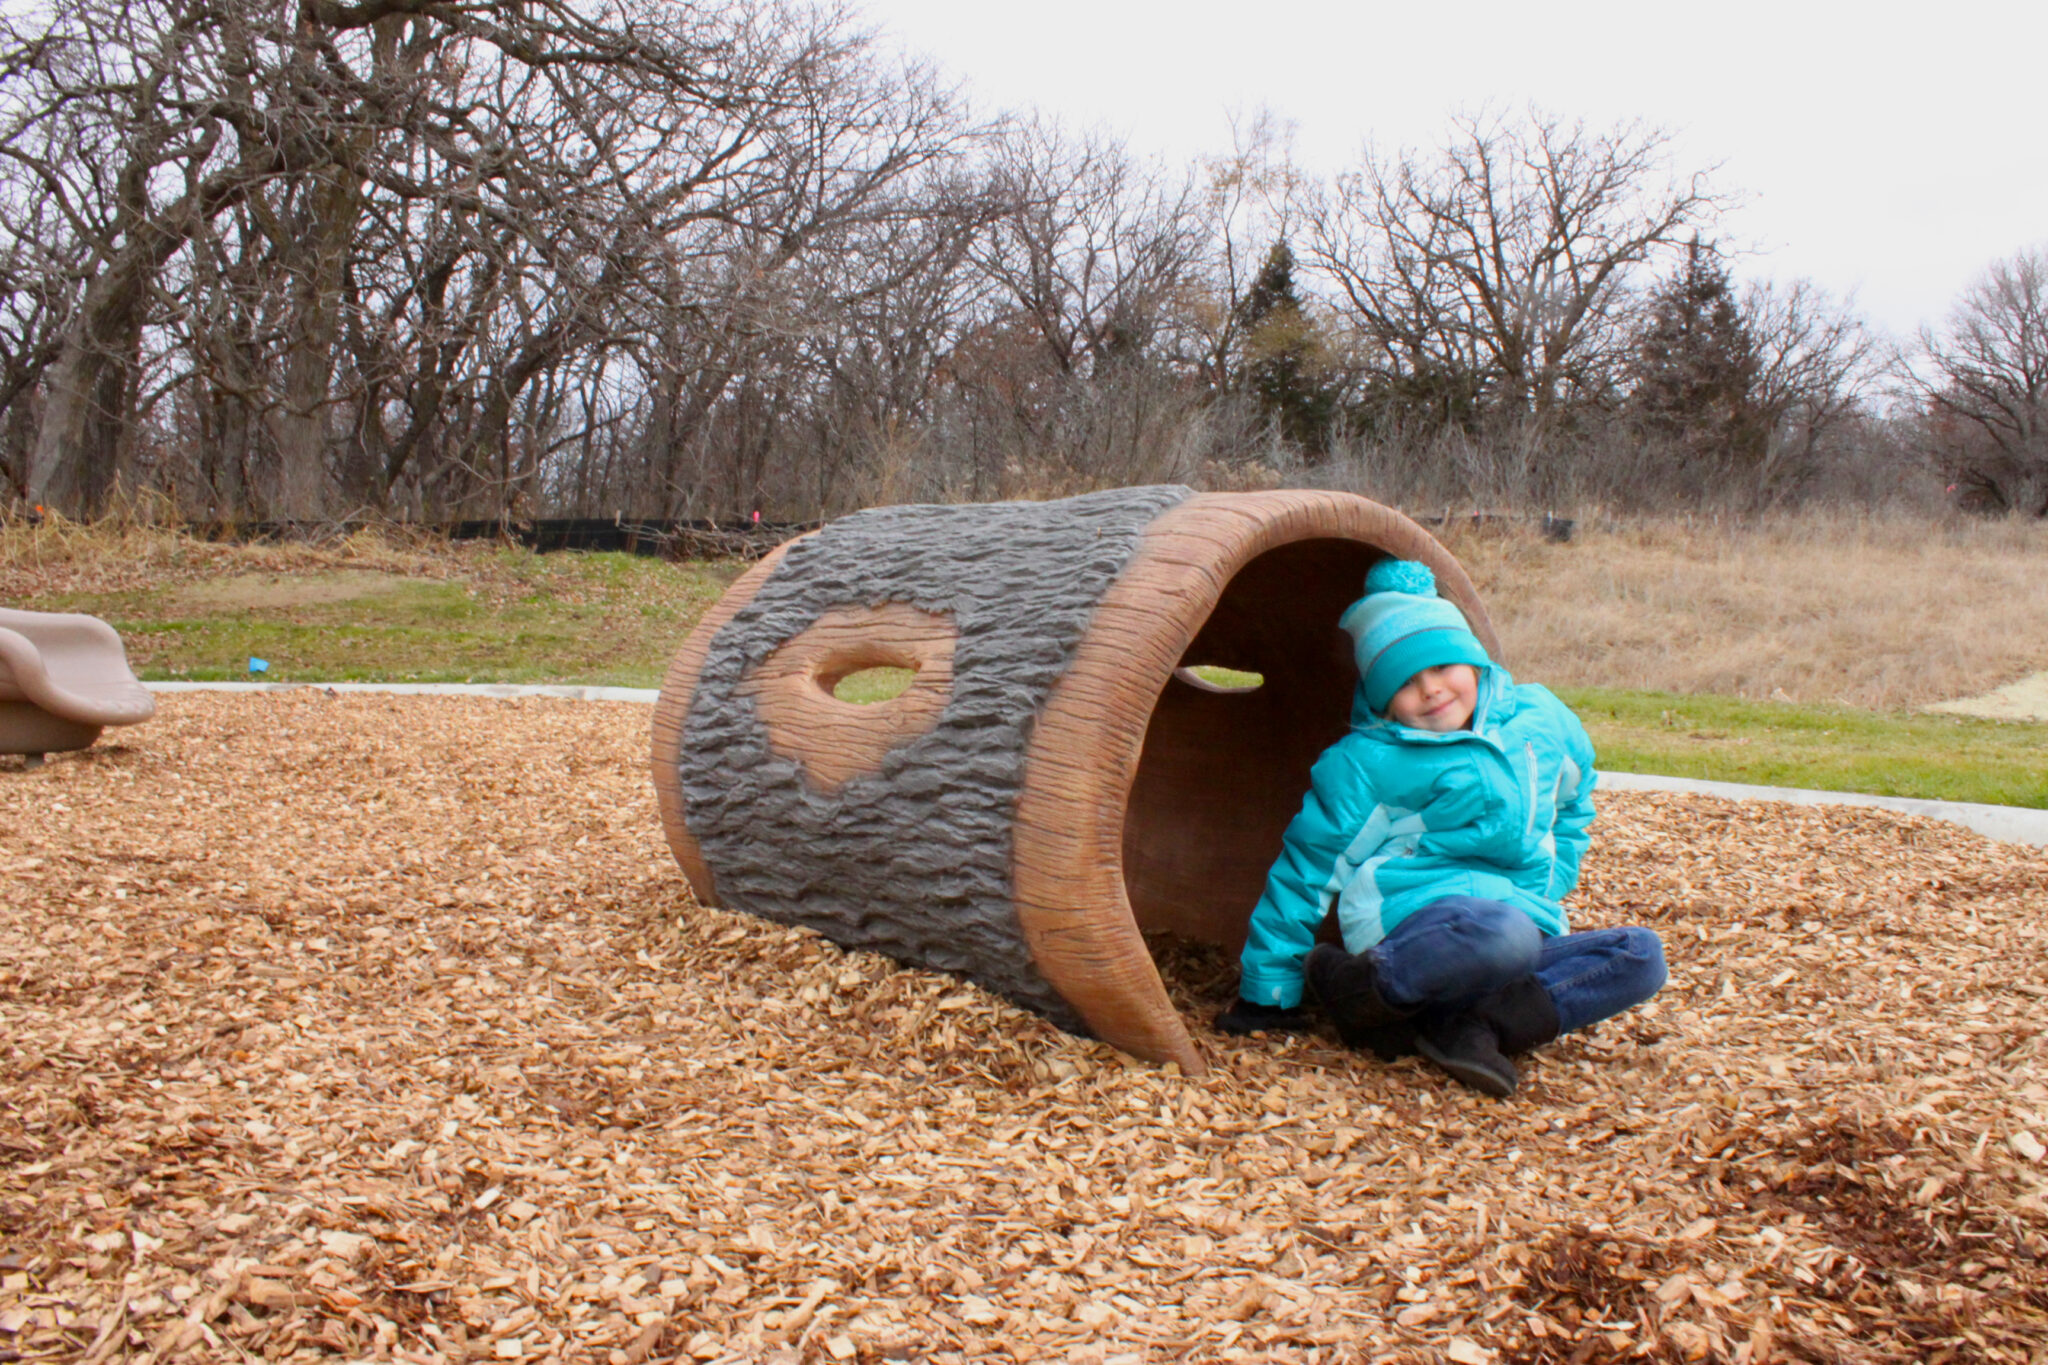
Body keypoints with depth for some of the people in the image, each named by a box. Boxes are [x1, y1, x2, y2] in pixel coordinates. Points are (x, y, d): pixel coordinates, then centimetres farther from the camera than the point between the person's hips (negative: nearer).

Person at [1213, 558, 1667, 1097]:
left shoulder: (1539, 717, 10)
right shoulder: (1359, 765, -4)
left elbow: (1573, 803, 30)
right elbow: (1306, 874, 1)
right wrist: (1269, 992, 1)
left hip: (1527, 924, 6)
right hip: (1417, 925, -6)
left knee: (1641, 956, -19)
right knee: (1503, 933, -39)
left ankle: (1469, 1026, -28)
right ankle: (1360, 990, -17)